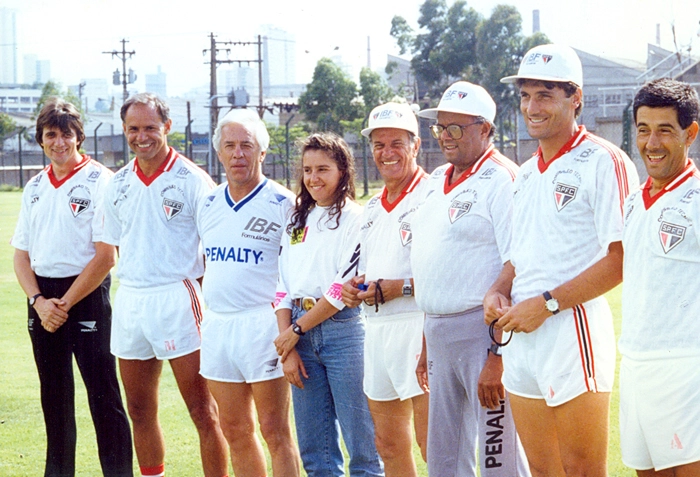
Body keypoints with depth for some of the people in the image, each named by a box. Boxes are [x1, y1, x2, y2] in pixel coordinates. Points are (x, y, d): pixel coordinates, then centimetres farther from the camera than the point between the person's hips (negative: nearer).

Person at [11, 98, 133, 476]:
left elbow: (106, 257, -12)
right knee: (54, 395, 12)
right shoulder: (35, 187, 11)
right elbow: (21, 255, 12)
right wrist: (39, 301, -5)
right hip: (42, 299, 6)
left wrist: (64, 304, -11)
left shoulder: (99, 182, -7)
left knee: (103, 394, -6)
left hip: (86, 294, -6)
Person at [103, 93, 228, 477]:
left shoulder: (192, 180, -5)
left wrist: (207, 301, -10)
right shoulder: (118, 185, 11)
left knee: (202, 410, -4)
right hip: (129, 301, 6)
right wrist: (132, 288, 12)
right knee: (140, 411, 12)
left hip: (178, 301, -5)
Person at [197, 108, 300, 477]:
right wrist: (205, 314, 16)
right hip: (217, 323, 6)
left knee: (274, 431, -3)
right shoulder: (209, 205, 12)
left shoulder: (281, 204, -5)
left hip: (263, 322, -6)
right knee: (235, 430, 10)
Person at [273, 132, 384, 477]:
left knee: (361, 444, -4)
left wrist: (296, 330, -6)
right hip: (300, 337, 6)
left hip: (343, 330, -6)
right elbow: (283, 287, 12)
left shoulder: (356, 218, -3)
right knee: (314, 448, 7)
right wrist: (287, 349, 1)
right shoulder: (297, 222, 16)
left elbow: (345, 287, -11)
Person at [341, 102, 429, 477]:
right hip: (376, 329, 9)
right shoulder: (372, 208, 19)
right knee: (388, 444, 12)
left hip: (418, 328, -9)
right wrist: (354, 286, 8)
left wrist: (401, 288, -21)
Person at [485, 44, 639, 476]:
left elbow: (621, 259, -16)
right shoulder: (528, 173, 19)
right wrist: (499, 291, 6)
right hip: (522, 337, 8)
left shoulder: (603, 162, -9)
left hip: (575, 331, -8)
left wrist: (546, 303, -17)